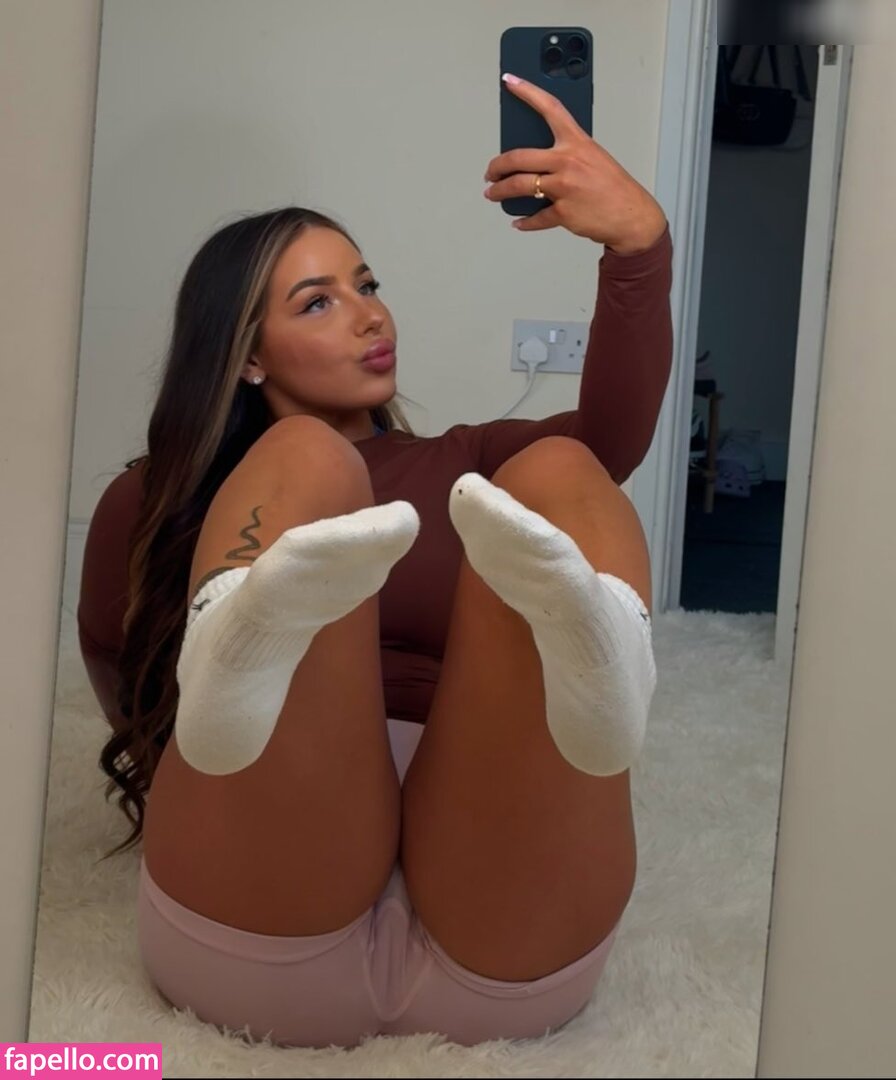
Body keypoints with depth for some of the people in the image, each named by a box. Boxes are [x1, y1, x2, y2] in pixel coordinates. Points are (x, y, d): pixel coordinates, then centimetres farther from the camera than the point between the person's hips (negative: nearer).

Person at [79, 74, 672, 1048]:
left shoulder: (465, 470, 24)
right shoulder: (157, 504, 23)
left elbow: (619, 431, 3)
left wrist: (638, 238, -12)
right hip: (258, 942, -2)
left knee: (558, 473, -13)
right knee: (307, 460, -13)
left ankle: (590, 651, -48)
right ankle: (241, 654, -47)